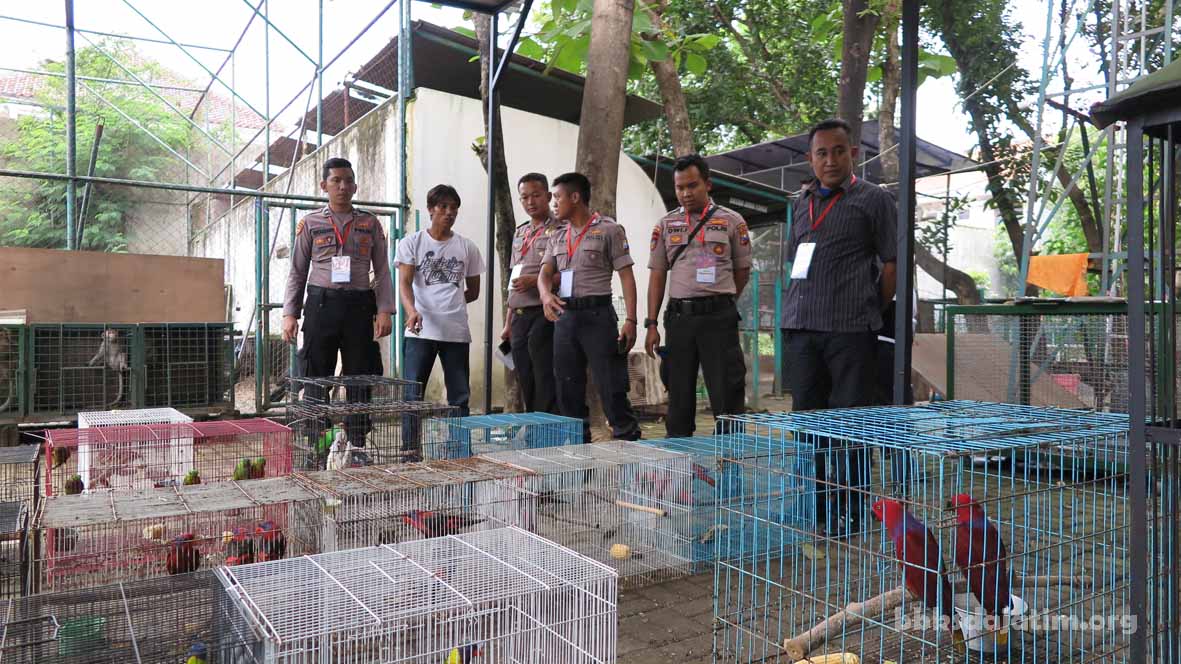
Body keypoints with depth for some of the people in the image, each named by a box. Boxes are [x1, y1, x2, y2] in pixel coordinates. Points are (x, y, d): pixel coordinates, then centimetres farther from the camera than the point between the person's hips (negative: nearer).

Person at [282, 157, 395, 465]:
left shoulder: (370, 223, 11)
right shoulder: (310, 223, 8)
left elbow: (382, 271, 9)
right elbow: (297, 272, 8)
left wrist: (385, 311, -3)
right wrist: (290, 313, -1)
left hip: (358, 306, 1)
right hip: (321, 304, -1)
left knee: (359, 376, 4)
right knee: (316, 376, 1)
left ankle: (357, 445, 12)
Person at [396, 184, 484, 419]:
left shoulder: (467, 247, 12)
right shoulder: (411, 243, 5)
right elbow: (404, 283, -7)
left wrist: (448, 303, 8)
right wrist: (412, 310, -24)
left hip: (457, 331, 2)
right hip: (421, 331, -2)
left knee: (460, 397, 5)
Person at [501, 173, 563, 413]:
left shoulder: (559, 229, -3)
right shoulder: (520, 233, 19)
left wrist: (535, 280, -19)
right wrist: (508, 323, 19)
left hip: (544, 314, -7)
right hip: (520, 316, 7)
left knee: (546, 385, -7)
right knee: (526, 384, 9)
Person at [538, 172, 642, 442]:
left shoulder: (609, 230, -1)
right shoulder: (558, 238, 17)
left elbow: (626, 276, -5)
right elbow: (545, 274, 7)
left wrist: (630, 321, -13)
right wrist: (546, 294, -17)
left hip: (597, 314, -6)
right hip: (564, 316, 6)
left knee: (612, 387, -7)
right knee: (567, 388, 9)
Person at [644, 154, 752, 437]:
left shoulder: (731, 221, 3)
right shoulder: (666, 225, 10)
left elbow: (742, 270, 9)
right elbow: (657, 275, 8)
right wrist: (651, 324, 3)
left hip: (718, 315, -2)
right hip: (678, 315, 3)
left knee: (727, 393, -3)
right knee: (679, 394, 9)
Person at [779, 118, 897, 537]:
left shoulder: (874, 199, 3)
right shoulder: (802, 202, 18)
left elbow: (892, 264, 0)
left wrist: (870, 312, -2)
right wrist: (797, 310, 12)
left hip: (851, 330, -5)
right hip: (801, 328, 5)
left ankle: (848, 512, 11)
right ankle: (812, 505, 23)